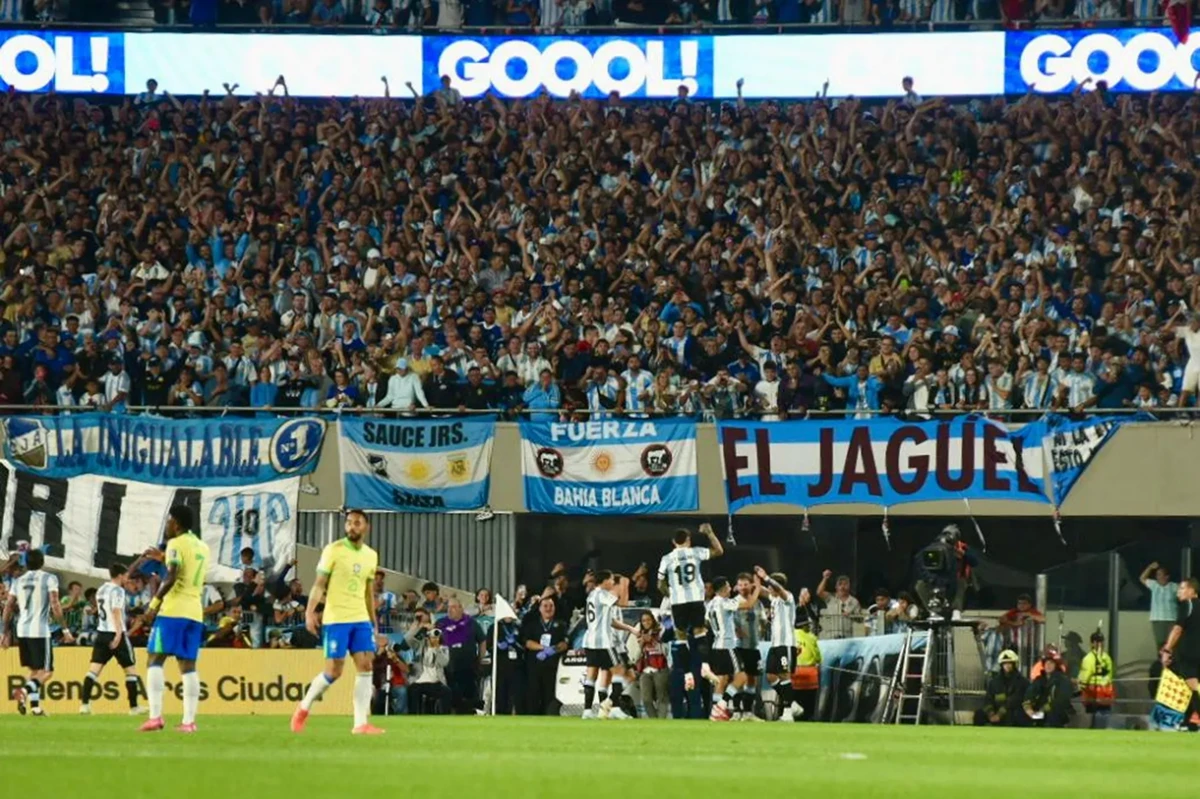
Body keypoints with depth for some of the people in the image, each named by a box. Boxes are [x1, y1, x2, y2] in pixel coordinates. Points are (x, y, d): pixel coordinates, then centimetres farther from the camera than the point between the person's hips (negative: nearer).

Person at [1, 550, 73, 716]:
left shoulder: (18, 581, 12)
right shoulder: (49, 579, -2)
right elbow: (55, 605, -11)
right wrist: (65, 629, -7)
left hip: (22, 631, 5)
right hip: (40, 631, -5)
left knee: (34, 670, 18)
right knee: (46, 671, -1)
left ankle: (35, 706, 10)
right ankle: (24, 691, -27)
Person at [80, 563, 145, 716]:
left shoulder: (101, 590, 15)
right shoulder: (118, 590, -10)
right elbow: (116, 612, -21)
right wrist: (118, 634, -28)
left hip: (101, 633, 7)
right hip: (115, 634, -7)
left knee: (94, 667, -1)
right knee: (130, 669, 5)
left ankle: (85, 704, -12)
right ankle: (133, 706, 7)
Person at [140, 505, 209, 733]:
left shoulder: (176, 544, -5)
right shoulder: (202, 547, 18)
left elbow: (171, 577, -17)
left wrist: (153, 605, -16)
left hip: (173, 610, -7)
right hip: (195, 611, 7)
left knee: (155, 660, -4)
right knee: (188, 665, 6)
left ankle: (155, 716, -16)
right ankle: (189, 720, -1)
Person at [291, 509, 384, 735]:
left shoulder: (371, 555, 11)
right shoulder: (333, 550, -5)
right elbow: (319, 584, -7)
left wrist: (374, 621, 18)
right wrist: (310, 611, -19)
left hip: (361, 619, 5)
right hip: (335, 618, -5)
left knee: (366, 666, -6)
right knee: (334, 671, -6)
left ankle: (361, 723, -6)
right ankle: (304, 708, 17)